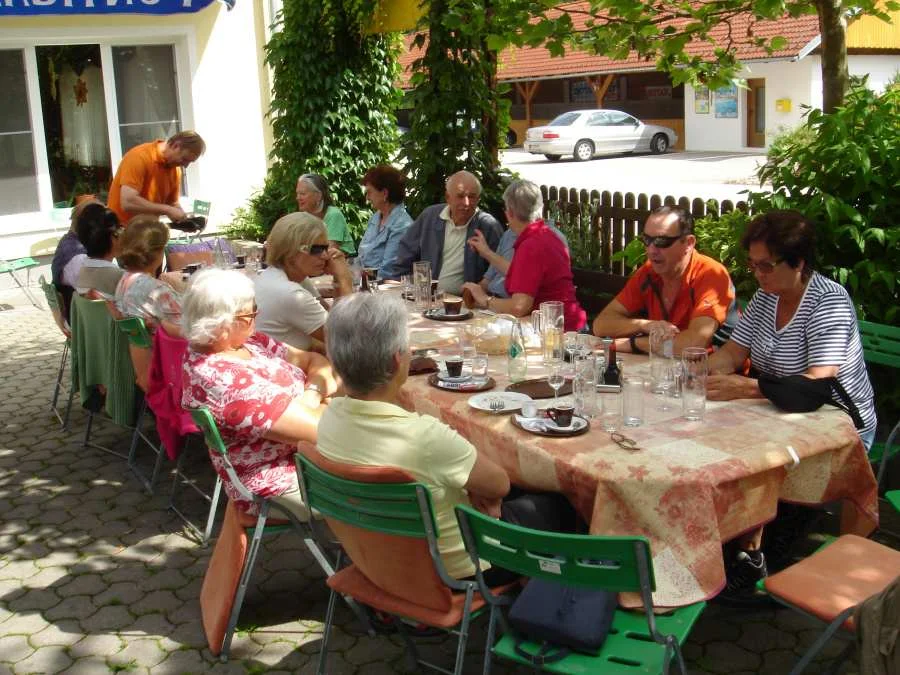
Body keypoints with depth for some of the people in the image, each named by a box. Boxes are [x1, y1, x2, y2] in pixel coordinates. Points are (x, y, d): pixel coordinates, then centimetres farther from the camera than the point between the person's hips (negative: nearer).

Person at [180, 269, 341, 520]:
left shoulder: (242, 341, -2)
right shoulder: (229, 382, -31)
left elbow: (313, 360, 6)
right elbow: (318, 428, -28)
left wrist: (322, 380, -15)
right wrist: (316, 390, -8)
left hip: (300, 454, 9)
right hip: (281, 484, -9)